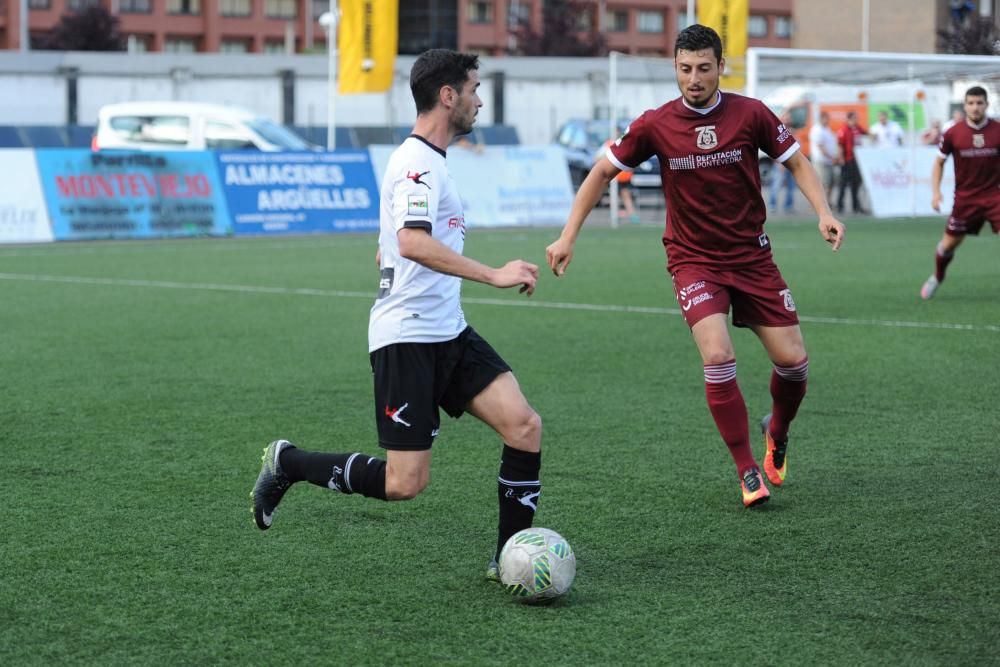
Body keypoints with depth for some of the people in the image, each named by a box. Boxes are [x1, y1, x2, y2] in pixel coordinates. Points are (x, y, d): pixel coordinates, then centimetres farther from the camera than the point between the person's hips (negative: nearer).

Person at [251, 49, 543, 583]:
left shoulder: (426, 161, 19)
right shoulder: (418, 162, -13)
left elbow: (386, 252, 28)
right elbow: (413, 243, -31)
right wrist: (494, 275, -31)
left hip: (448, 334, 10)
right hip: (406, 338, -10)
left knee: (524, 427, -6)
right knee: (405, 482, -8)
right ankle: (287, 463, 11)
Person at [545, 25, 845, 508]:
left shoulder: (750, 114, -8)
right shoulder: (655, 125, -8)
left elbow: (796, 163, 3)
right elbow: (603, 172, 3)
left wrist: (824, 213, -13)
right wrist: (568, 237, -1)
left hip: (752, 257, 2)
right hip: (693, 262, -2)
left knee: (792, 359, -2)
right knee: (718, 357, -22)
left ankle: (777, 432, 32)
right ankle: (747, 472, -9)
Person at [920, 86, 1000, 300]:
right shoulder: (953, 134, -6)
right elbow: (939, 162, 7)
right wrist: (935, 191, -4)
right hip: (965, 198, 1)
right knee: (949, 243, 9)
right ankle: (937, 278, 37)